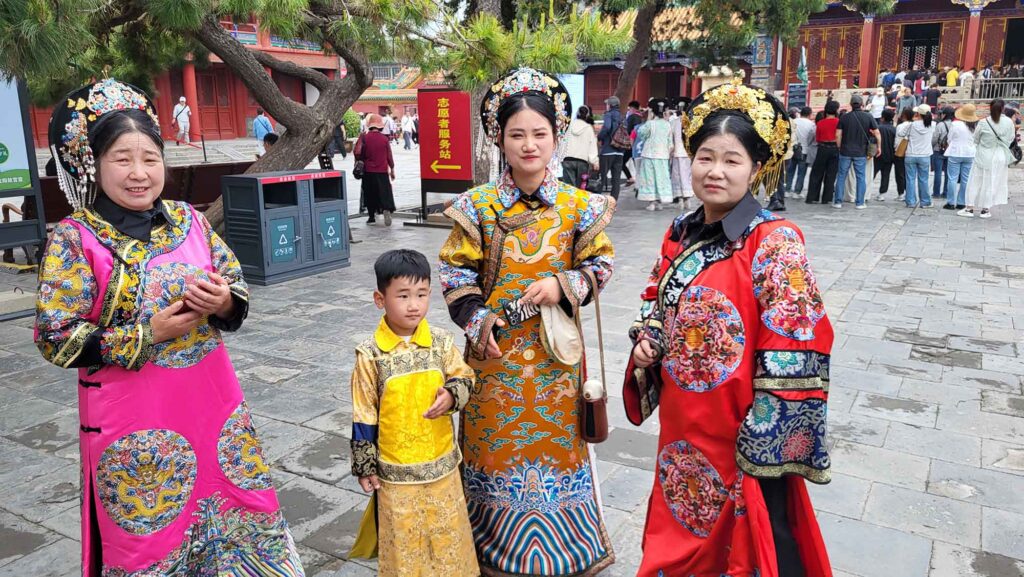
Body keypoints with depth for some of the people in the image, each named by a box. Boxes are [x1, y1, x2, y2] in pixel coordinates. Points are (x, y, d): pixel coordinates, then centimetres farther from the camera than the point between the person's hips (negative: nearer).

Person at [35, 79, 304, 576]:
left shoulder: (189, 219, 3)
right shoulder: (74, 238, -9)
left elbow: (238, 291, 8)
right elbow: (57, 338, -11)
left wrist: (224, 303, -14)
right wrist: (148, 336, -18)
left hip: (212, 402, 4)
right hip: (134, 421, -4)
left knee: (236, 508, 16)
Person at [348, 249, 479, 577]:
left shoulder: (442, 343, -7)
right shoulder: (371, 354, -13)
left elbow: (464, 379, 6)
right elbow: (363, 417, -7)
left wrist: (451, 395, -17)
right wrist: (364, 466, -3)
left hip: (441, 463, 3)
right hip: (395, 469, -2)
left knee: (445, 536, 18)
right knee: (403, 540, 13)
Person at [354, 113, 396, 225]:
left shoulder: (364, 138, -5)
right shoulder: (384, 138, -3)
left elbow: (357, 154, -7)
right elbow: (389, 156, 2)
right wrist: (392, 169, 11)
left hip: (368, 171, 0)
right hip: (382, 171, 0)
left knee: (370, 194, 10)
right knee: (384, 191, 2)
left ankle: (372, 216, 14)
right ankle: (386, 209, -23)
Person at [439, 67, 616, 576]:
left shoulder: (578, 206, -2)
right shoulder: (478, 206, -4)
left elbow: (601, 264, 3)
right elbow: (456, 273, 0)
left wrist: (563, 285, -14)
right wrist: (477, 321, -11)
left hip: (555, 351, 1)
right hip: (497, 348, 0)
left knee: (554, 439, 12)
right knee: (497, 442, 10)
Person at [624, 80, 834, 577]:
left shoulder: (775, 242, -17)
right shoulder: (681, 233, 3)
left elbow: (795, 351, -18)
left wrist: (766, 444, -18)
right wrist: (646, 340, -2)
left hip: (742, 434, -6)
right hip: (681, 425, 6)